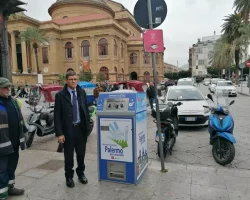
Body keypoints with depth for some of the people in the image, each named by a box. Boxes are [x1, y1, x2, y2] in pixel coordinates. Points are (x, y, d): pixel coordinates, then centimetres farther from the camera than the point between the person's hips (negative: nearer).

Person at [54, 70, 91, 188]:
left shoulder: (82, 93, 4)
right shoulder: (60, 95, -7)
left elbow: (86, 110, 8)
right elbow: (57, 116, -8)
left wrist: (88, 126, 4)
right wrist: (59, 133, -12)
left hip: (81, 128, 3)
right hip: (68, 129, -3)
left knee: (81, 153, 15)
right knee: (68, 155, 11)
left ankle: (80, 173, 38)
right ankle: (69, 176, 31)